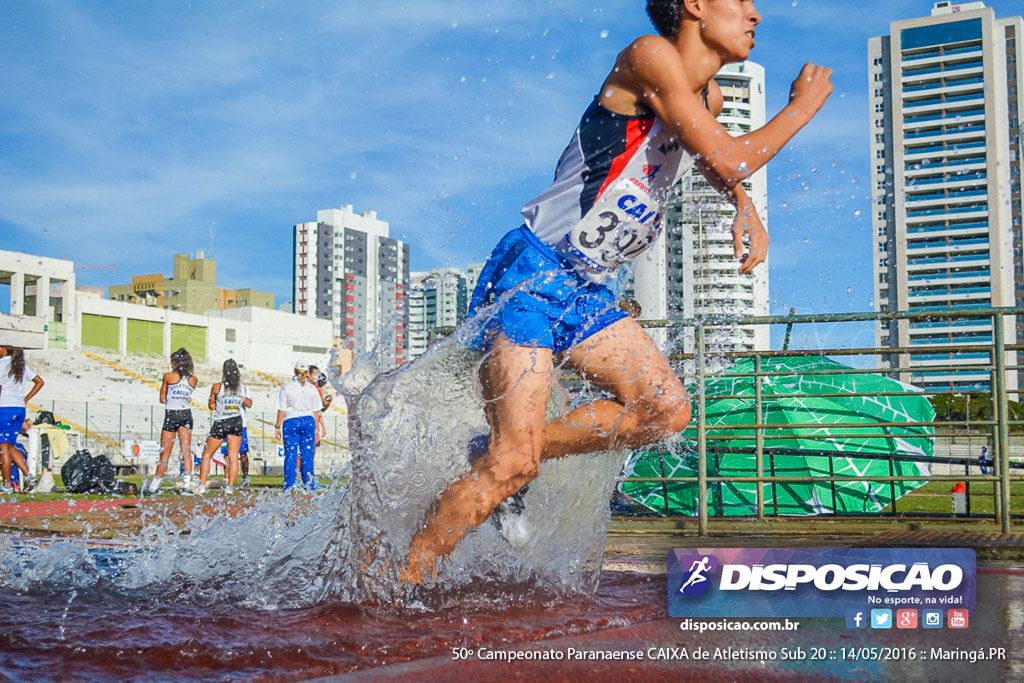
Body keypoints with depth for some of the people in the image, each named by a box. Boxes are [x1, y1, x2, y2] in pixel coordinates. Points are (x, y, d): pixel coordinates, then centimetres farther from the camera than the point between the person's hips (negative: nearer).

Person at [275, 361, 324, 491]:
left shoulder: (286, 388, -3)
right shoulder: (312, 388, 2)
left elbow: (282, 410, -3)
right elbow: (316, 411, 4)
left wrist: (277, 426, 4)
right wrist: (316, 429, 11)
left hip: (291, 422, -1)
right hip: (308, 421, 1)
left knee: (290, 456, 3)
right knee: (307, 455, 5)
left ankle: (289, 486, 4)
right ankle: (309, 486, 6)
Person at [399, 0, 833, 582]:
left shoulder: (709, 96, 13)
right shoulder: (651, 56, -13)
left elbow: (712, 163, 37)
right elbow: (728, 161, -19)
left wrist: (746, 211, 18)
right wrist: (802, 107, -4)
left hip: (591, 292, 9)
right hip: (531, 273, -9)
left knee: (668, 410, -6)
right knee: (511, 466, -15)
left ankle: (503, 461, 7)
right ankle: (398, 584, 0)